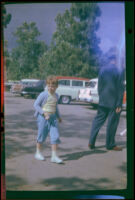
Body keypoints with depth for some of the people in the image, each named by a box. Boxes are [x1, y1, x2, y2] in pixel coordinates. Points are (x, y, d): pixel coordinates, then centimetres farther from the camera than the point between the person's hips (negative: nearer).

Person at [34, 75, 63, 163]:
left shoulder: (56, 95, 9)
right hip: (43, 117, -5)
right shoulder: (43, 94, -10)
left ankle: (54, 156, -2)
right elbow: (36, 105, -10)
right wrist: (44, 113, -19)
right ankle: (38, 153, 25)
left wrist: (58, 116, 28)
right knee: (42, 136, 5)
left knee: (55, 136, -5)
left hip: (53, 117, 5)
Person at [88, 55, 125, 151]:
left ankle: (91, 142, 11)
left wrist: (101, 97, 15)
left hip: (103, 101, 4)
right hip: (114, 101, -4)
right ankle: (110, 144, 15)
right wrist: (119, 104, -8)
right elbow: (121, 89, -11)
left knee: (98, 120, 12)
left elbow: (99, 85, 7)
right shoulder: (120, 71, -10)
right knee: (112, 123, 5)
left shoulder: (102, 70, 3)